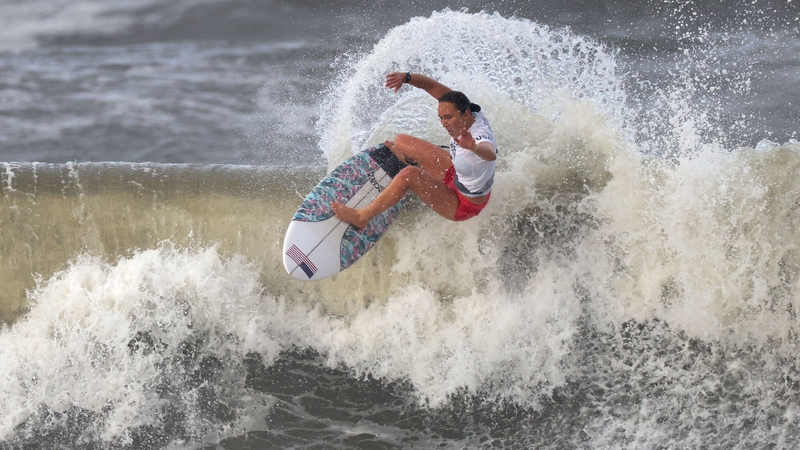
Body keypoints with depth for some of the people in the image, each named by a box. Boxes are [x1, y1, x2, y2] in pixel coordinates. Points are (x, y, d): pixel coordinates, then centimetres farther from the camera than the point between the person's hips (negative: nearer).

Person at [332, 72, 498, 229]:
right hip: (455, 176, 9)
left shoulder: (480, 137, -39)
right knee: (401, 141, 15)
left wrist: (473, 147, -86)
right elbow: (432, 85, -10)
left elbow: (491, 154, -65)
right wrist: (406, 77, -29)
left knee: (409, 174, -30)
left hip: (464, 205, -9)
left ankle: (361, 217, -15)